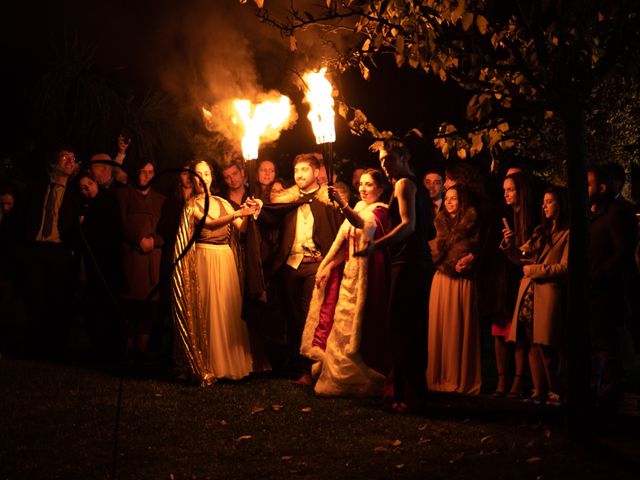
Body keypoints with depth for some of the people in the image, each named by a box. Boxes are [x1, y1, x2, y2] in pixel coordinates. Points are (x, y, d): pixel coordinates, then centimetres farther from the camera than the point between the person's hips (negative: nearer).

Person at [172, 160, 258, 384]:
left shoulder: (223, 203, 14)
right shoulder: (191, 205, 1)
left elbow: (241, 228, 5)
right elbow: (210, 223, -16)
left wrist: (247, 214, -15)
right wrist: (236, 213, -27)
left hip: (226, 259, 4)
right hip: (204, 260, -4)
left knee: (229, 309, 3)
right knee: (206, 310, -5)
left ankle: (230, 362, 11)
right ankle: (207, 367, -1)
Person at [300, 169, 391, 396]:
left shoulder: (380, 210, -7)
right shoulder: (358, 207, 17)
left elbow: (364, 224, -30)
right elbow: (343, 237, 14)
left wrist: (343, 205, -45)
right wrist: (326, 264, 7)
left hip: (365, 273, -7)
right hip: (347, 271, 7)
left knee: (356, 323, -6)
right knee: (341, 322, 7)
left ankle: (358, 379, 1)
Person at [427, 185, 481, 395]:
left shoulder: (471, 222, 4)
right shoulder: (440, 222, 15)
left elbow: (479, 248, 1)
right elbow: (435, 251, 12)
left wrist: (470, 258, -18)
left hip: (463, 281, -3)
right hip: (441, 280, 3)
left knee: (460, 328, -3)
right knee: (439, 327, 1)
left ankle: (462, 381, 1)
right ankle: (439, 378, 6)